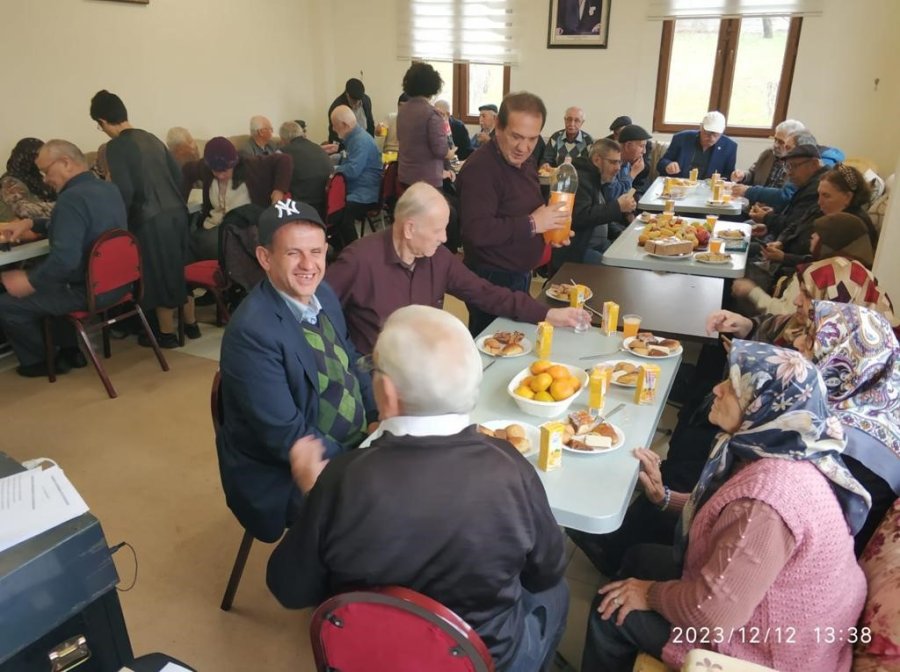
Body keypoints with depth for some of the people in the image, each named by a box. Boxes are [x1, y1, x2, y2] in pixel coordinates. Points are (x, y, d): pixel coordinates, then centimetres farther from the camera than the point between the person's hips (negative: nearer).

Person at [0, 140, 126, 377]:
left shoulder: (72, 198, -23)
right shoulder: (109, 189, 6)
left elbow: (64, 260, -32)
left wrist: (30, 282, -18)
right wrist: (30, 224, 13)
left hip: (88, 292, -9)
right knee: (42, 280, 33)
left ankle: (41, 360, 22)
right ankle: (71, 349, 32)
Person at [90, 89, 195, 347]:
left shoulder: (115, 147, -10)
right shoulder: (152, 138, 11)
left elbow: (125, 192, -15)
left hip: (151, 219, -7)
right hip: (177, 211, 7)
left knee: (158, 275, 6)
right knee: (180, 269, 17)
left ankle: (166, 333, 18)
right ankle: (191, 323, 27)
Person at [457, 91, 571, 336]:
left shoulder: (523, 161, 9)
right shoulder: (480, 168, -22)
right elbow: (477, 231, -33)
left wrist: (549, 225, 3)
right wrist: (532, 224, -26)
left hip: (520, 276, 9)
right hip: (492, 281, -9)